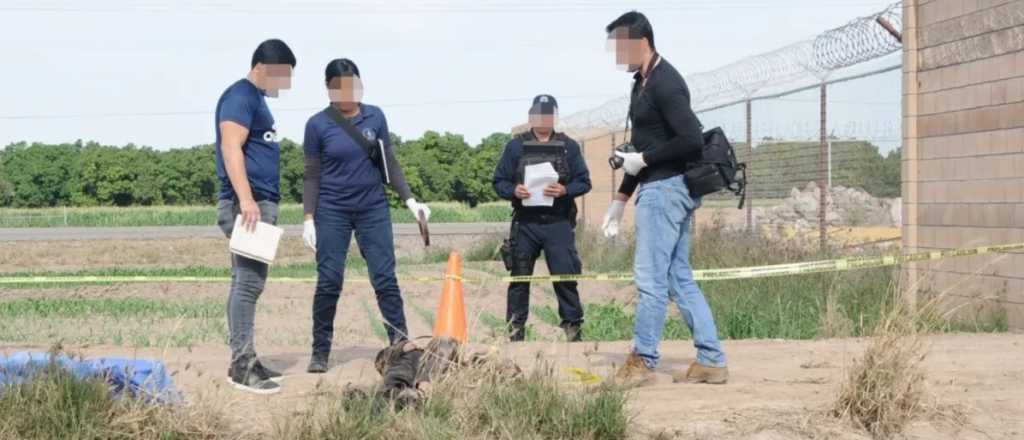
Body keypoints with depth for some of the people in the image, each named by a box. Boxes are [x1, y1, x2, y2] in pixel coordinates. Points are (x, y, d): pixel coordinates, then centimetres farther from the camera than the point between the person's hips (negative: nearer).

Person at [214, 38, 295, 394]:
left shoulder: (256, 99, 22)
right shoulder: (240, 97, -9)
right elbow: (231, 147, -20)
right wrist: (246, 199, -28)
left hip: (260, 204, 10)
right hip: (247, 204, -10)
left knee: (247, 282, 10)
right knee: (249, 282, -12)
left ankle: (244, 361, 15)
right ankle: (242, 365, -12)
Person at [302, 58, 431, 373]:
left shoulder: (375, 117, 3)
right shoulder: (318, 124, -2)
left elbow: (389, 164, 8)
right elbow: (313, 176, 0)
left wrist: (410, 200, 0)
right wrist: (308, 219, -6)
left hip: (374, 209, 2)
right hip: (332, 212, -1)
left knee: (385, 279, -2)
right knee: (329, 282, -1)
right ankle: (320, 352, 8)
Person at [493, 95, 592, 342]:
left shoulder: (569, 147, 9)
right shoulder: (515, 147, 9)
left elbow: (584, 182, 5)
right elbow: (499, 182, 7)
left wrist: (564, 190, -15)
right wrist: (513, 191, -14)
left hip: (559, 223, -1)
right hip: (524, 224, 1)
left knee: (565, 277, -4)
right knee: (519, 278, 5)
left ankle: (573, 329, 4)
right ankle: (515, 331, 13)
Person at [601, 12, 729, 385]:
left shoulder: (665, 83, -14)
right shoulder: (642, 84, 17)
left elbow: (692, 140, -23)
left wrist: (643, 160, -15)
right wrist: (620, 200, 23)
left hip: (665, 189, -10)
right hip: (665, 190, 10)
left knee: (651, 277, -4)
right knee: (679, 278, 10)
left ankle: (643, 361, 5)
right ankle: (711, 361, 13)